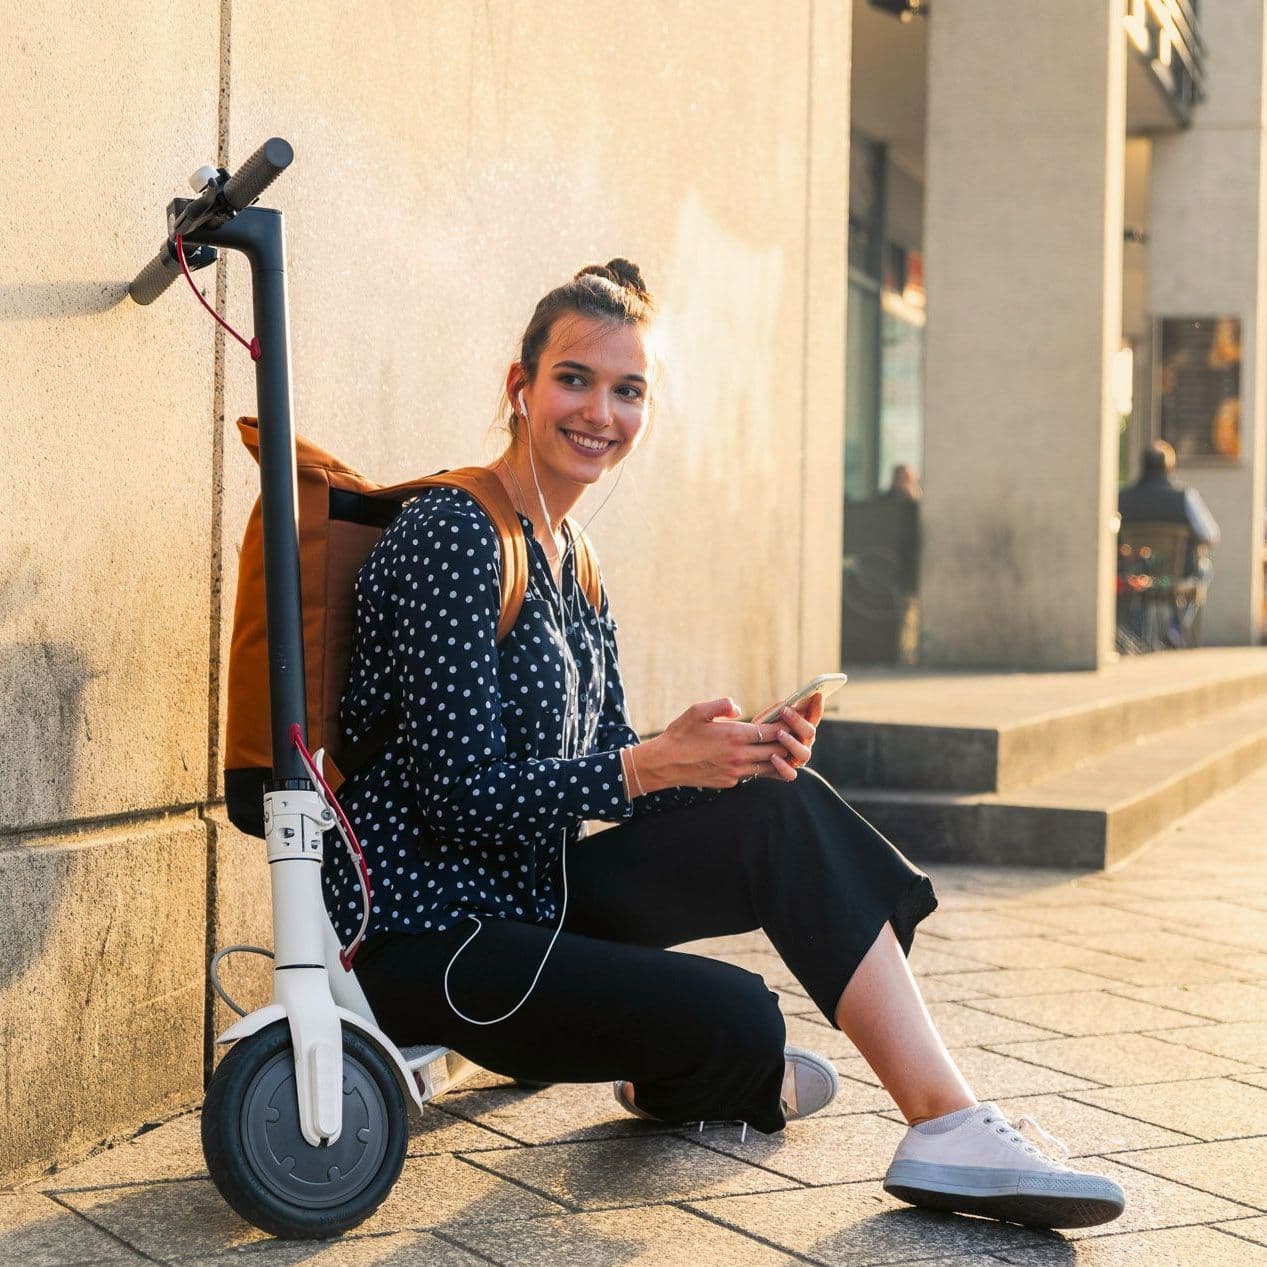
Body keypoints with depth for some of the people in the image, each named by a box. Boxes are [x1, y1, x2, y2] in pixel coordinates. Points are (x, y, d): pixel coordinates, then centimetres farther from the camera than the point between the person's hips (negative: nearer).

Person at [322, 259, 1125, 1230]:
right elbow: (468, 793, -21)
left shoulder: (570, 561, 12)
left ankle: (948, 1122, -15)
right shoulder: (449, 538, -16)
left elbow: (609, 766, 10)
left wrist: (734, 753, -9)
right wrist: (657, 764, -25)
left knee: (784, 807, -11)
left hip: (532, 891, 9)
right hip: (426, 934, -9)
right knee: (732, 1017, -25)